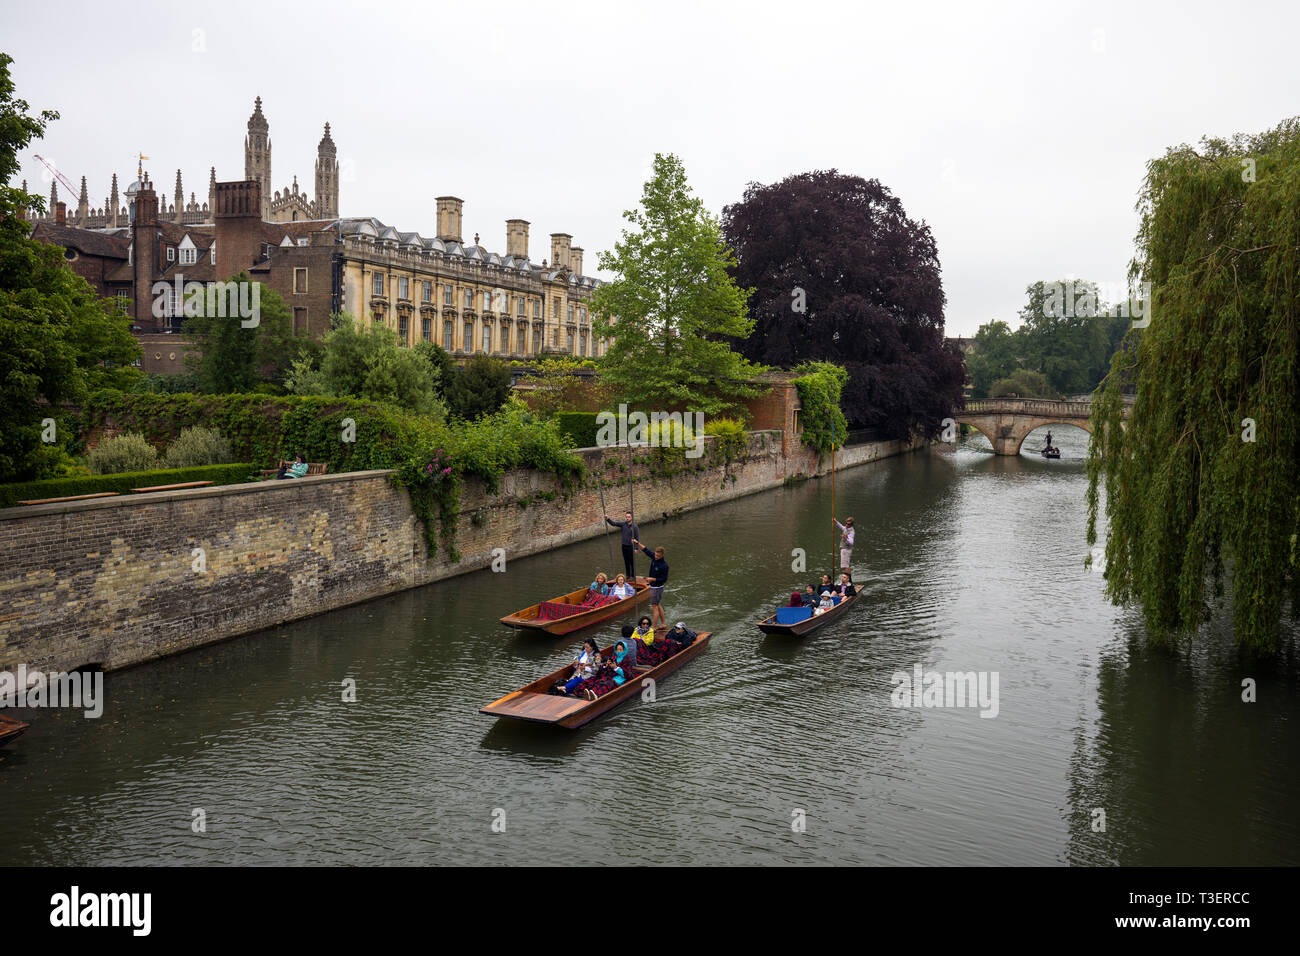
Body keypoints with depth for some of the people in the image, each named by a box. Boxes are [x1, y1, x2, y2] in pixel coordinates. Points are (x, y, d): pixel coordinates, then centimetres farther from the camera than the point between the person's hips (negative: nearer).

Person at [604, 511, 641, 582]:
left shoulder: (635, 527, -11)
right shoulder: (623, 524, 1)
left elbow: (637, 538, -10)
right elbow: (614, 523, -2)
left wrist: (636, 548, -14)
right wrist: (608, 519, -19)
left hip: (631, 546, -5)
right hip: (624, 546, 5)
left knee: (632, 562, 1)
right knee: (626, 561, 13)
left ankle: (633, 576, 12)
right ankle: (628, 575, 24)